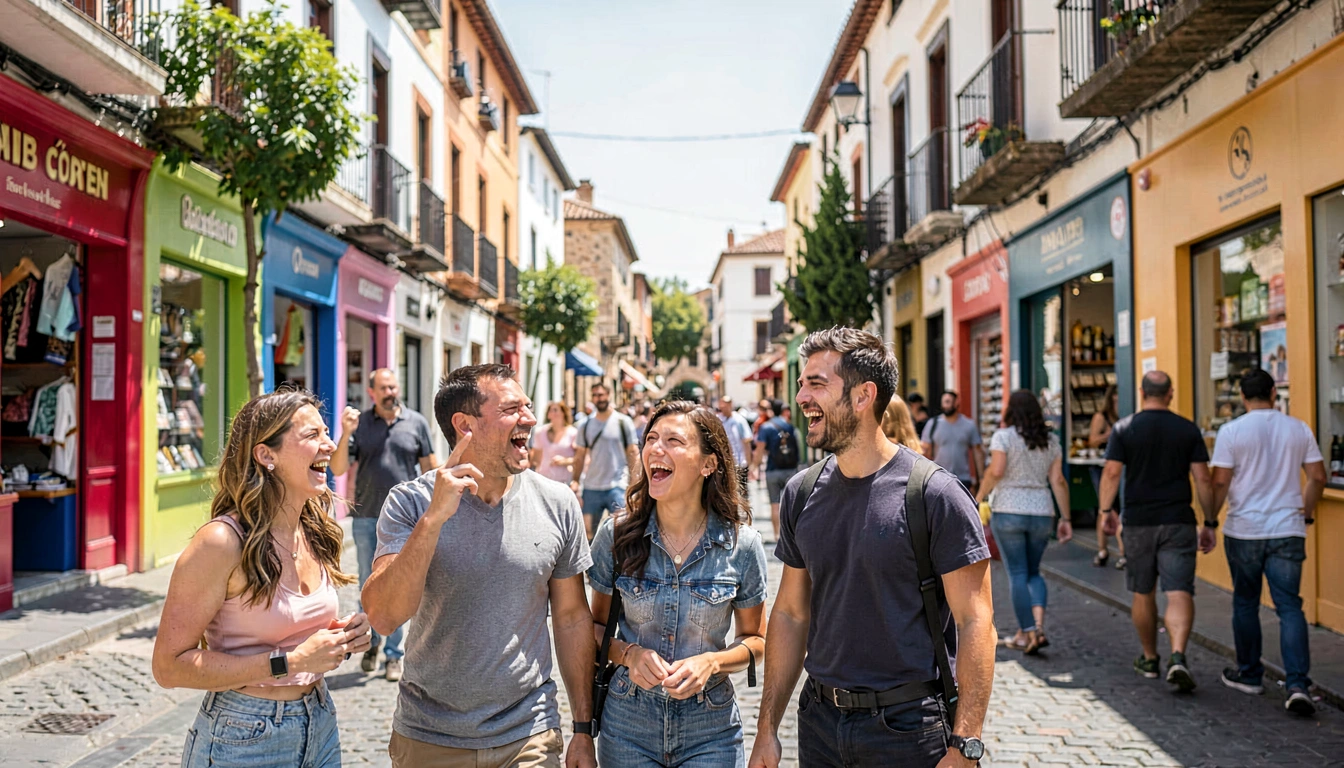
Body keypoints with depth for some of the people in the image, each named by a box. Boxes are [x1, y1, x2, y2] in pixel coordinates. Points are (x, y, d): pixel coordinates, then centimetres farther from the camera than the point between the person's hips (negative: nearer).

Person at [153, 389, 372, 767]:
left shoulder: (317, 533, 0)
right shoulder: (222, 541, -20)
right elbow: (170, 666, -20)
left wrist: (341, 636, -5)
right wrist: (289, 662, -24)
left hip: (320, 728, 6)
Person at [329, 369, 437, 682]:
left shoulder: (416, 422, 3)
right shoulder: (359, 424, 3)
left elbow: (430, 468, 6)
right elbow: (338, 469, -2)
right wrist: (346, 434, -16)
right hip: (366, 517, 1)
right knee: (368, 585, 12)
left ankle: (393, 654, 12)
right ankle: (370, 643, 30)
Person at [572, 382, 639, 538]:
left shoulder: (623, 422, 1)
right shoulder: (586, 425, 10)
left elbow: (633, 453, 0)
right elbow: (580, 456, 12)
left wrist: (633, 481, -8)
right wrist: (574, 480, 2)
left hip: (618, 486, -3)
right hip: (591, 487, 4)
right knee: (587, 529, 7)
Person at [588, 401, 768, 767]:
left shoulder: (742, 544, -10)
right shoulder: (616, 536, -8)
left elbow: (756, 640, 2)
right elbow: (596, 626, 5)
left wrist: (711, 662, -16)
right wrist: (629, 653, -15)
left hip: (711, 730, -1)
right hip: (627, 726, 1)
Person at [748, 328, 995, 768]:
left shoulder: (933, 494, -14)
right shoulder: (801, 493, 2)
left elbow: (975, 624, -13)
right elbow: (791, 613, 8)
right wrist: (767, 728, 7)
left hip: (910, 728, -4)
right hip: (819, 721, 5)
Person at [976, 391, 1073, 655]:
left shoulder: (1003, 436, -5)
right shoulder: (1050, 439, 7)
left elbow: (996, 471, -18)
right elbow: (1058, 480, 3)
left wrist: (979, 498, -7)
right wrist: (1065, 518, 4)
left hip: (1008, 512, -4)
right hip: (1041, 514, 4)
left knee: (1017, 574, 3)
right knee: (1033, 572, 16)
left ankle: (1027, 633, 4)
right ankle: (1039, 624, -3)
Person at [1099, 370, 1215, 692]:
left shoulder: (1123, 429, -1)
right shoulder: (1189, 430, 1)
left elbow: (1111, 472, -8)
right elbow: (1203, 479, 0)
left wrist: (1107, 511, -1)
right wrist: (1210, 523, 6)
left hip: (1138, 522, 0)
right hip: (1178, 522, 0)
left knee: (1143, 594, 12)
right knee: (1179, 592, -4)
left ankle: (1149, 659, 24)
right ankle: (1178, 656, -22)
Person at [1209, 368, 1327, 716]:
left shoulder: (1231, 431, -7)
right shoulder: (1299, 429, 3)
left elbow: (1220, 482, -8)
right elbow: (1317, 477, 6)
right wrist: (1306, 512, 21)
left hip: (1244, 531, -2)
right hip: (1288, 531, 2)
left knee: (1245, 604, 13)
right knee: (1290, 607, 2)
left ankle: (1249, 674, 24)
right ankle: (1298, 685, -8)